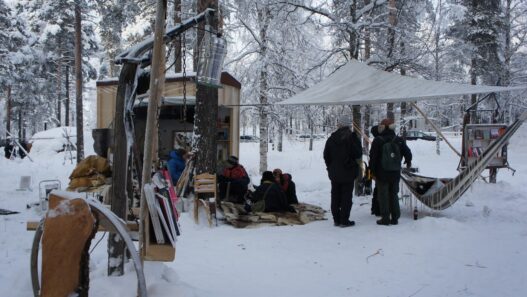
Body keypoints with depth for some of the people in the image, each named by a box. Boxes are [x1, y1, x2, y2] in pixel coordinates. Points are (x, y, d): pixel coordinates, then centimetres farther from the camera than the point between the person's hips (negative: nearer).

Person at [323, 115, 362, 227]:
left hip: (334, 173, 4)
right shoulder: (352, 137, -12)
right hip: (348, 172, -3)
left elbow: (326, 155, 4)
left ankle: (336, 219, 16)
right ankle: (344, 220, 4)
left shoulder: (332, 138, 0)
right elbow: (358, 154, -11)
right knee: (347, 196, 3)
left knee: (335, 196, 11)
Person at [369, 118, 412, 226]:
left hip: (381, 173, -4)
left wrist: (372, 170, 3)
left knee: (383, 196, 3)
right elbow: (408, 153, 3)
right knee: (394, 195, 13)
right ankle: (395, 218, 14)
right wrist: (408, 162, 24)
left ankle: (385, 218, 4)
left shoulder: (378, 141, -10)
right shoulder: (399, 140, 0)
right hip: (395, 173, 4)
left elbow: (373, 157, -8)